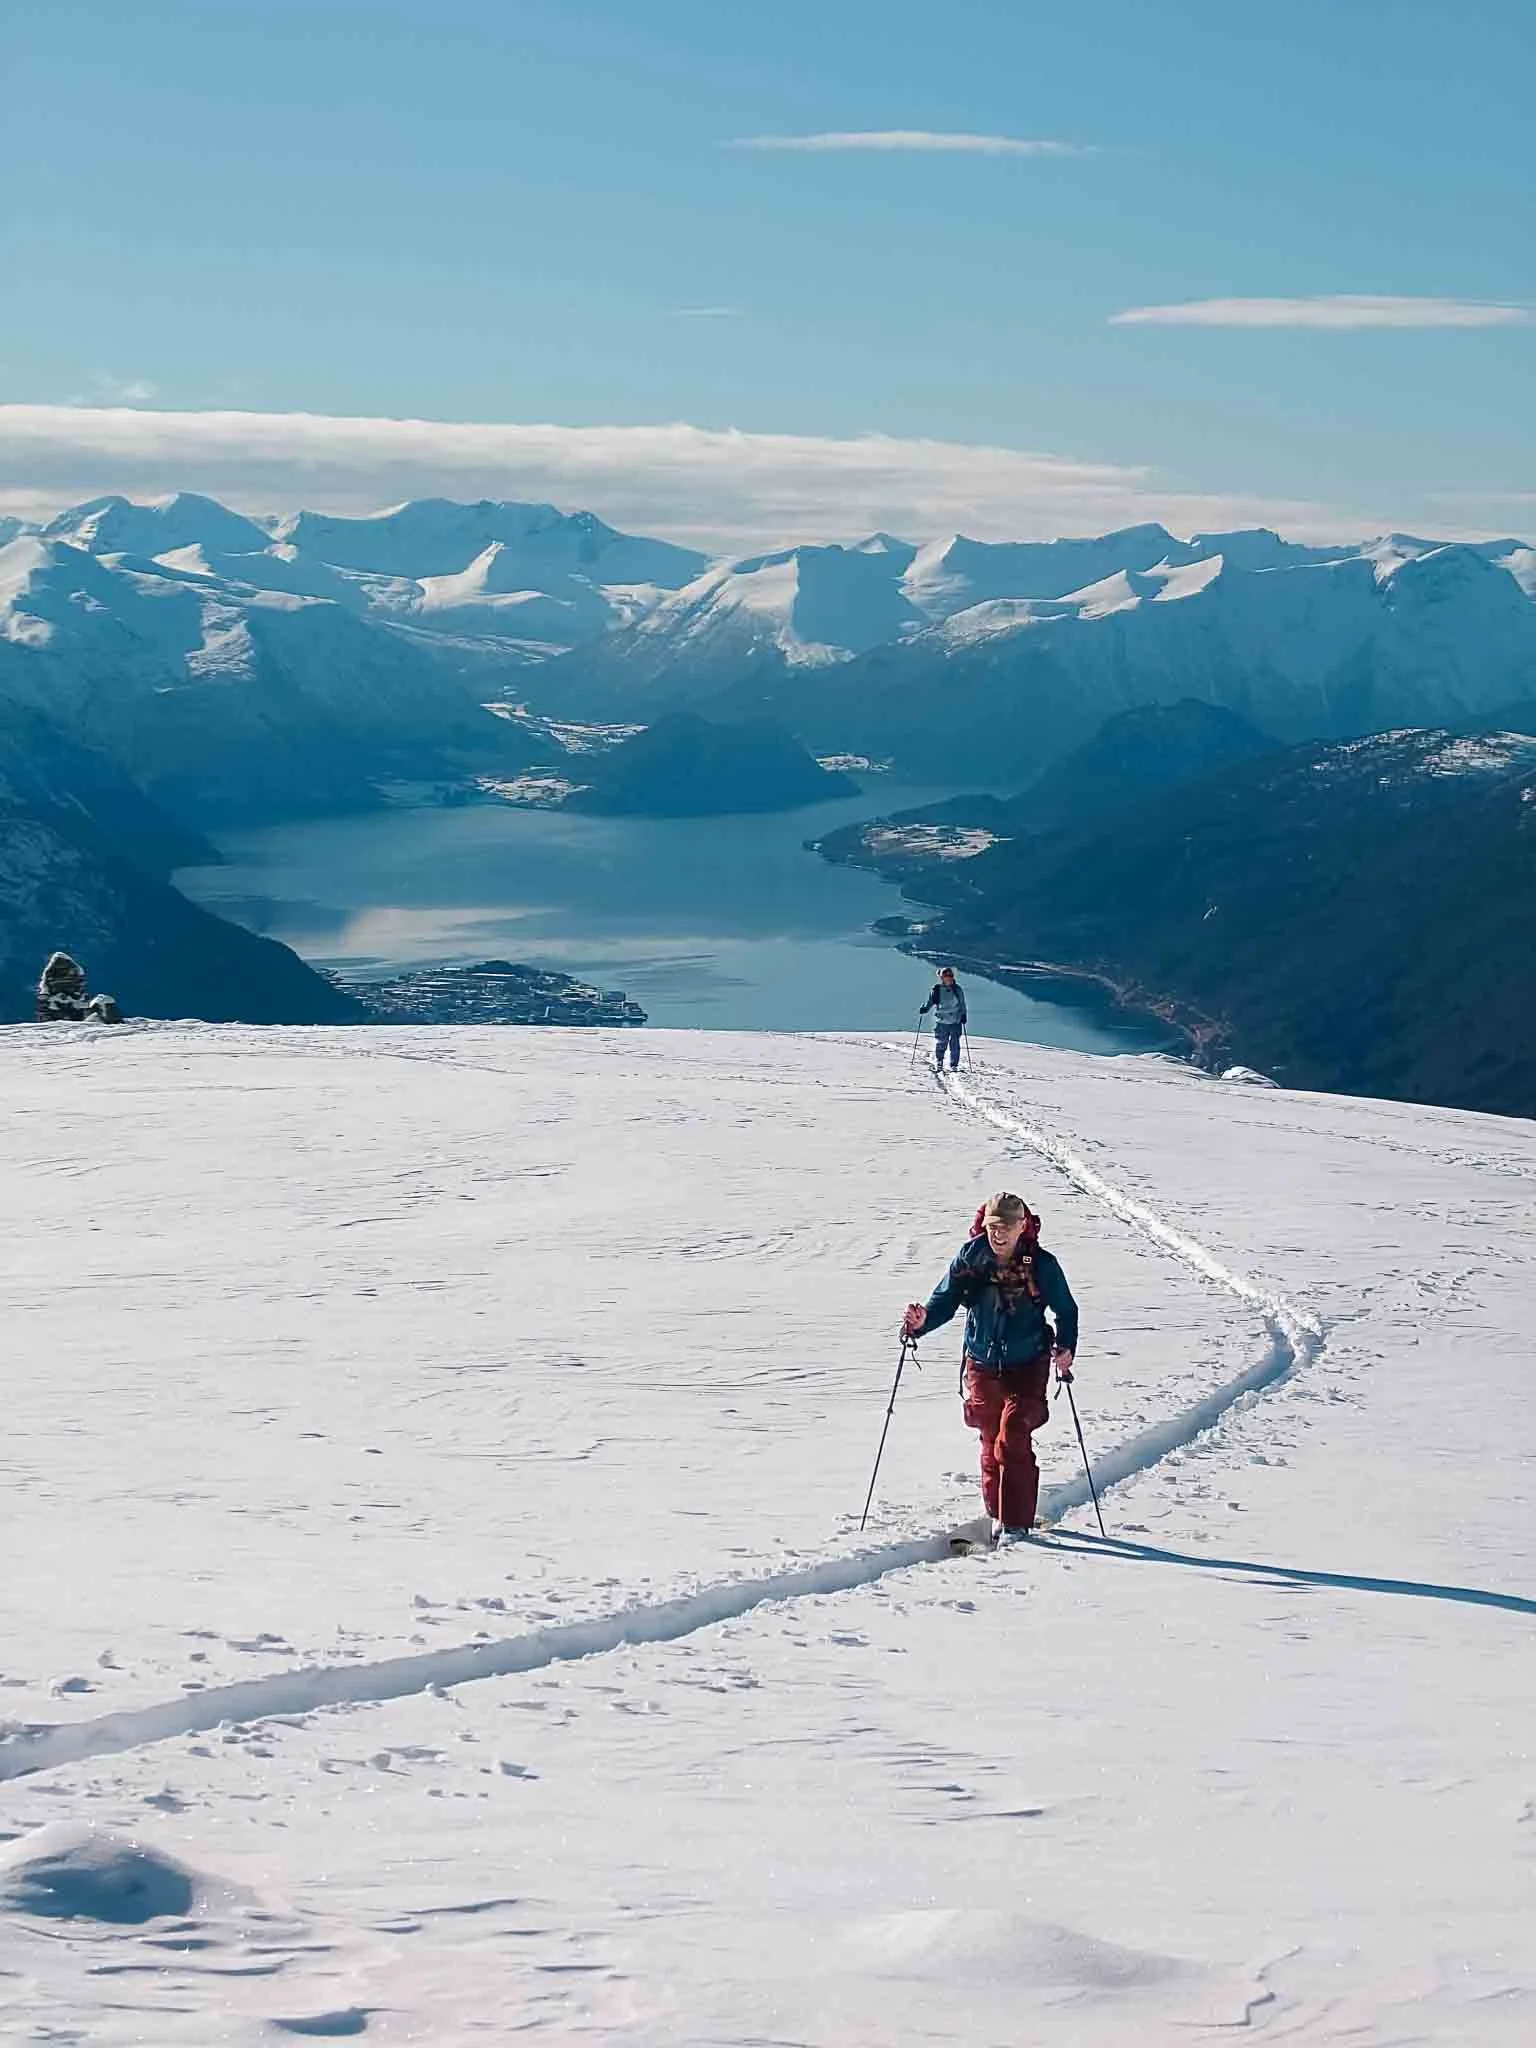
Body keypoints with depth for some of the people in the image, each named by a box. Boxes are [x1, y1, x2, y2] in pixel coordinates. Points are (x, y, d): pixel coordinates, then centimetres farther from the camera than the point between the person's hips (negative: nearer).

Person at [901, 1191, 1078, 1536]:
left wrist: (1065, 1347, -19)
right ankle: (998, 1514, 30)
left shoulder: (1041, 1264, -12)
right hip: (982, 1365, 3)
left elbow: (1066, 1311, -3)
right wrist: (922, 1321, -23)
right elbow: (945, 1300, -3)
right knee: (991, 1442, 13)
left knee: (1012, 1442, -15)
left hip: (1027, 1367, -3)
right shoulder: (969, 1258, -7)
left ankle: (1016, 1523, -11)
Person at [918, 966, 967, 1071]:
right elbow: (930, 1002, 9)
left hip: (956, 1022, 1)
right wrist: (925, 1009, -8)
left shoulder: (957, 989, 4)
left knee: (955, 1045, 1)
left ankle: (953, 1066, 11)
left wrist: (963, 1015, 4)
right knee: (940, 1044, -1)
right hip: (941, 1022, -1)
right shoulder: (936, 990, 0)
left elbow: (962, 1004, 12)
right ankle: (938, 1065, 16)